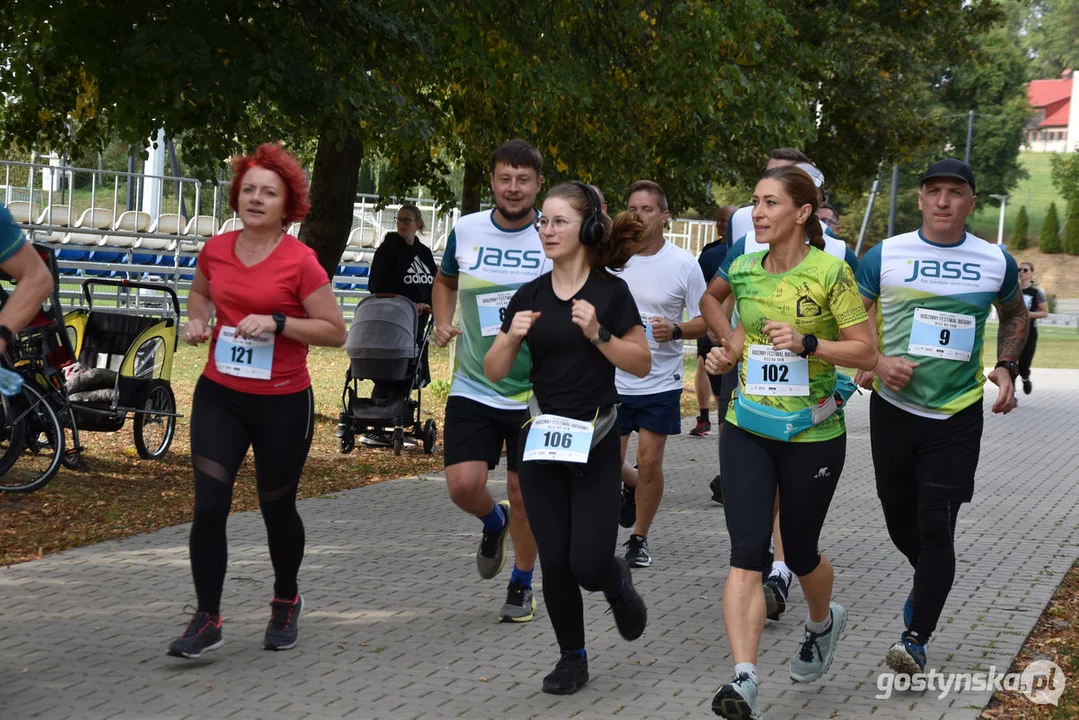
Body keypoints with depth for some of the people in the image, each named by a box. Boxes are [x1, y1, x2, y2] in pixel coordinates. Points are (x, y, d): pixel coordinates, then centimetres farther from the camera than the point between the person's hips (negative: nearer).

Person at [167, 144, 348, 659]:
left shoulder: (300, 261, -12)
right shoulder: (216, 250, 1)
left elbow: (335, 331, -10)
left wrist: (276, 322, -21)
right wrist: (198, 320, 2)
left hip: (283, 403, -3)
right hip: (219, 397, 3)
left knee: (276, 507, 13)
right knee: (208, 506, -8)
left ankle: (286, 601, 38)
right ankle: (206, 619, 2)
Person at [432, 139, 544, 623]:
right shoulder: (466, 231, 1)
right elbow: (445, 281, 22)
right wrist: (442, 321, 3)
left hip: (534, 392, -1)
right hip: (473, 388, 2)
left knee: (524, 492, 5)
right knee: (463, 484, -11)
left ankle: (521, 586, 26)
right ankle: (494, 522, 26)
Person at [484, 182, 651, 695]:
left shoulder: (610, 292, -4)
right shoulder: (530, 296, 5)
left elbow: (642, 364, -4)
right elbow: (494, 372, 6)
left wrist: (598, 333, -17)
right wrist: (512, 337, -13)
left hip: (594, 441, -3)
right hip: (541, 440, 3)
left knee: (589, 564, -10)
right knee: (555, 562, 1)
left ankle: (618, 584, 26)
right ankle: (572, 657, 18)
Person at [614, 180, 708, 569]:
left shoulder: (684, 265, -5)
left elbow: (704, 321, 0)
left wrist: (675, 330, -17)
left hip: (660, 381, -2)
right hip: (613, 378, 2)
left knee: (650, 462, 0)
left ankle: (639, 538, 18)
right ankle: (631, 487, 38)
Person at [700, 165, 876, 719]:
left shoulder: (830, 272, -11)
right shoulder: (742, 269, 3)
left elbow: (865, 351, -10)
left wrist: (808, 343, -23)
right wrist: (731, 350, 5)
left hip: (813, 435, -3)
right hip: (747, 431, 3)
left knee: (800, 552, 13)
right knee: (747, 552, -13)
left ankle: (822, 622, 48)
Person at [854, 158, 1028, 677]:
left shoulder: (996, 262, 1)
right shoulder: (884, 256, -3)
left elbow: (1015, 315, 20)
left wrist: (1006, 367, 4)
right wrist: (876, 361, -13)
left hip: (957, 415, -1)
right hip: (894, 407, 1)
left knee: (936, 527, -8)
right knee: (900, 520, 13)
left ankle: (916, 638, -2)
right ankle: (930, 583, 44)